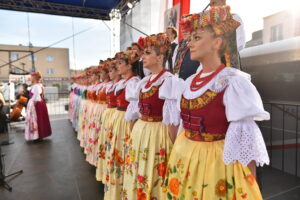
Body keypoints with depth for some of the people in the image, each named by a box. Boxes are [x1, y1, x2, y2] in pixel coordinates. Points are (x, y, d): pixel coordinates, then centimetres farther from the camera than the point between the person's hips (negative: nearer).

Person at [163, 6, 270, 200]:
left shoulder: (233, 81, -16)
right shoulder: (190, 82, 4)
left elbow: (246, 138, -16)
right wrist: (176, 153, 19)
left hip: (215, 160, -6)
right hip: (183, 157, 7)